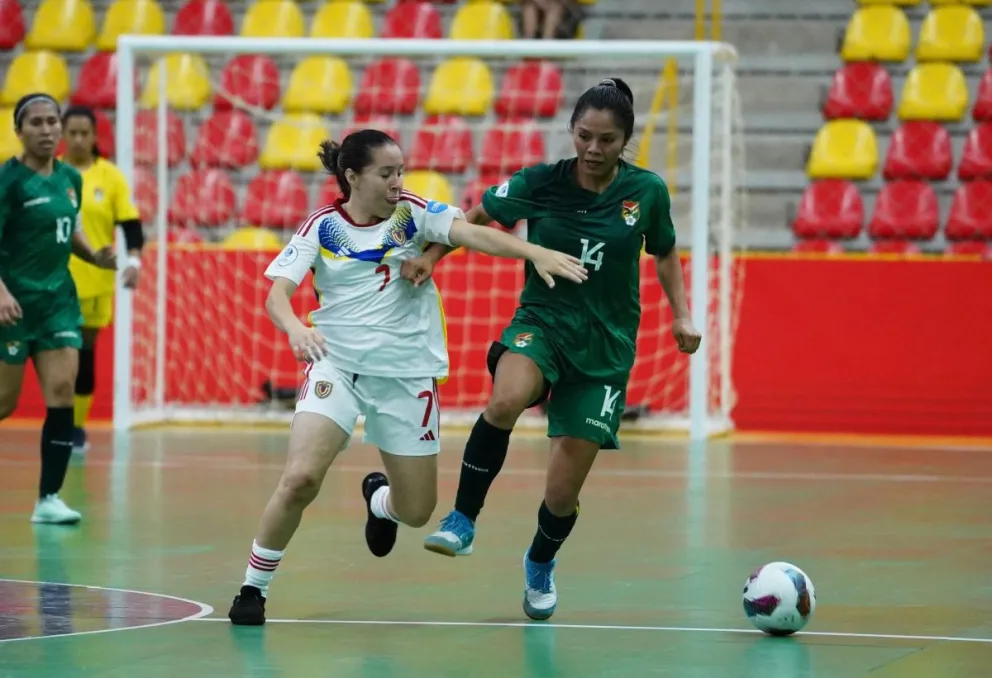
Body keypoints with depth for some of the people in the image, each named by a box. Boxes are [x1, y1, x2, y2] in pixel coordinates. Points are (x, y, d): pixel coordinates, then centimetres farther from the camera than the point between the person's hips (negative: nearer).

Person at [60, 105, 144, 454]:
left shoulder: (111, 176, 1)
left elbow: (130, 223, -1)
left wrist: (133, 260, -16)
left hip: (96, 280, 0)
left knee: (85, 352, 6)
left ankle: (78, 426, 14)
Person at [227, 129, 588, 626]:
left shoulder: (412, 213, -1)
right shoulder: (322, 227, -3)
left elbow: (472, 233, -16)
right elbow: (277, 292, -11)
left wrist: (535, 252, -33)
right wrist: (296, 327, -34)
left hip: (406, 372, 2)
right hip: (337, 362, -2)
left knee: (416, 511, 6)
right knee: (300, 479, -22)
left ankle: (379, 499, 44)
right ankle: (253, 588, -3)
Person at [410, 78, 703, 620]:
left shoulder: (646, 191, -5)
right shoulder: (540, 183, -8)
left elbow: (664, 252, 14)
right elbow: (477, 218, 9)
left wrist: (681, 314, 2)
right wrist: (431, 254, -7)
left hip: (605, 346, 1)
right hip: (542, 322, -1)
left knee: (562, 493, 2)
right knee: (505, 402, -38)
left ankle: (540, 563, 36)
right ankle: (463, 521, -21)